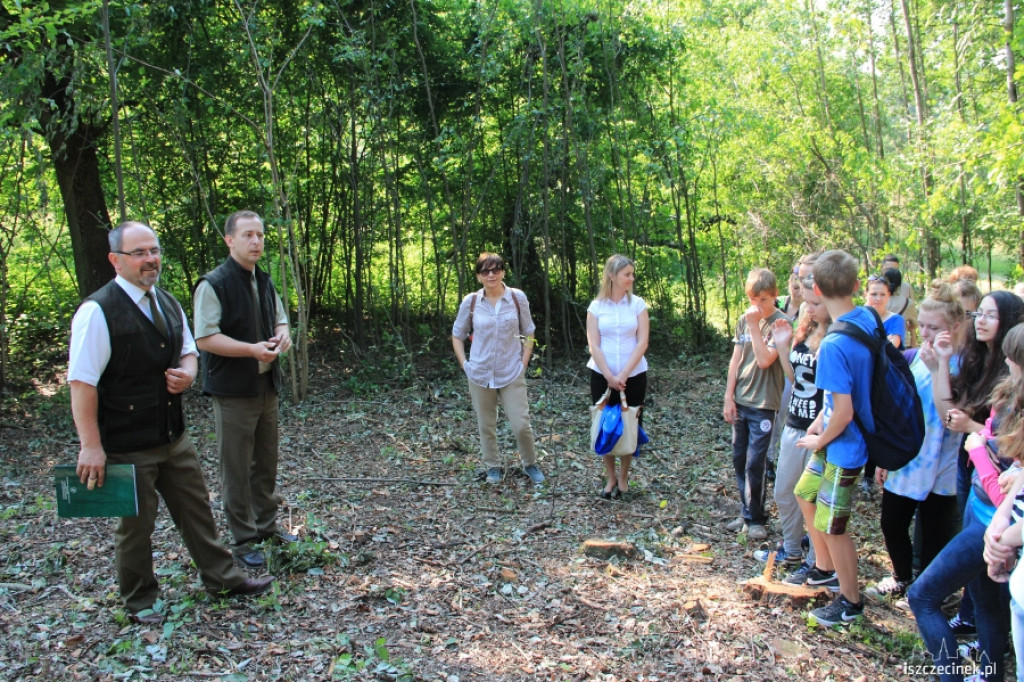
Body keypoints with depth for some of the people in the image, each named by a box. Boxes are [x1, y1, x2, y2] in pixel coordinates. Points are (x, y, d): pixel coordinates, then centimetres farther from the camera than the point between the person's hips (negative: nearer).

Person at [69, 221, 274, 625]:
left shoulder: (167, 303, 8)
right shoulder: (98, 311, -16)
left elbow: (188, 350, 21)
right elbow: (82, 381, -18)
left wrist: (187, 373, -3)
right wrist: (91, 446, -21)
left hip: (174, 436, 7)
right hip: (127, 446, -7)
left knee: (196, 510, 16)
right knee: (136, 524, 9)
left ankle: (221, 578, 32)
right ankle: (139, 603, 29)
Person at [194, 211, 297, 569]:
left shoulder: (264, 282, 11)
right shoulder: (213, 284, -13)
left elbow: (280, 318, 21)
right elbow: (205, 338, -19)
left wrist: (282, 335, -2)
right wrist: (253, 349, -26)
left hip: (267, 387, 7)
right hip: (233, 391, -7)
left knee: (267, 462, 17)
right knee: (236, 469, 2)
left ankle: (267, 524, 33)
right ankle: (242, 541, 14)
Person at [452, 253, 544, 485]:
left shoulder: (517, 298, -3)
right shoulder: (471, 302, -2)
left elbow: (528, 333, 7)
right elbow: (457, 335, 10)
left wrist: (523, 363, 0)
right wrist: (464, 364, 1)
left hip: (512, 374, -1)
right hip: (480, 374, 1)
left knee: (521, 424, -3)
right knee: (486, 425, 9)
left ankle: (530, 464, 21)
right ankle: (493, 468, 28)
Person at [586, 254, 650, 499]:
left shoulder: (638, 304, -1)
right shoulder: (596, 306, -1)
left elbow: (642, 343, -7)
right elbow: (594, 345, -6)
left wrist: (623, 375, -14)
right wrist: (609, 376, -15)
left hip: (633, 376, 0)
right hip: (601, 376, 0)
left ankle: (623, 476, 23)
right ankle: (610, 477, 20)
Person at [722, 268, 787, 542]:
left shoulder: (781, 322, -11)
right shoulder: (744, 320, 6)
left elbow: (765, 360, -21)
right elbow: (735, 360, 8)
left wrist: (754, 326, -18)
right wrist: (729, 397, 4)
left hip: (763, 404, -6)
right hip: (740, 401, 6)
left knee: (755, 464, -2)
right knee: (739, 460, 12)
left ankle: (755, 518, 13)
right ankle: (746, 511, 25)